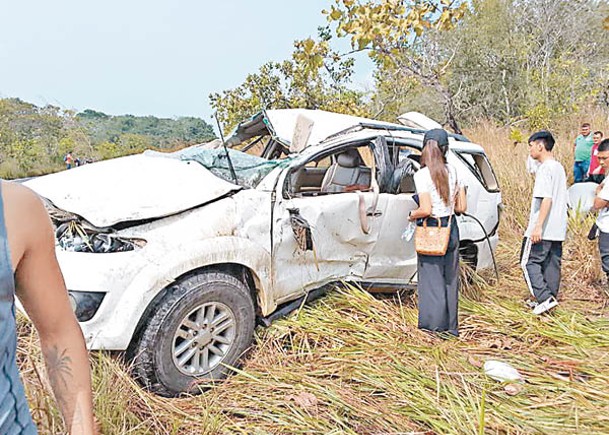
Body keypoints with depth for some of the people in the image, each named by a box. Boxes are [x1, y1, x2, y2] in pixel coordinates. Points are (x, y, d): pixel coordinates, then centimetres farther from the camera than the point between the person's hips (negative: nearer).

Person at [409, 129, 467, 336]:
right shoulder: (453, 171, 4)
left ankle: (435, 325, 13)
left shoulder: (422, 175, -14)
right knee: (450, 278, 15)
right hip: (450, 229, 6)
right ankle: (451, 326, 26)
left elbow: (426, 210, -20)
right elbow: (461, 207, 5)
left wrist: (412, 215, -1)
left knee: (432, 278, 5)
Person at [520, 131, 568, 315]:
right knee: (552, 263, 12)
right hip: (558, 229, 9)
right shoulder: (559, 167, 15)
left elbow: (547, 199, -23)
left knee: (529, 261, -2)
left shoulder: (544, 169, -15)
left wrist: (538, 226, -25)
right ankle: (549, 299, 20)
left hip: (543, 229, -9)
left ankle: (545, 298, -6)